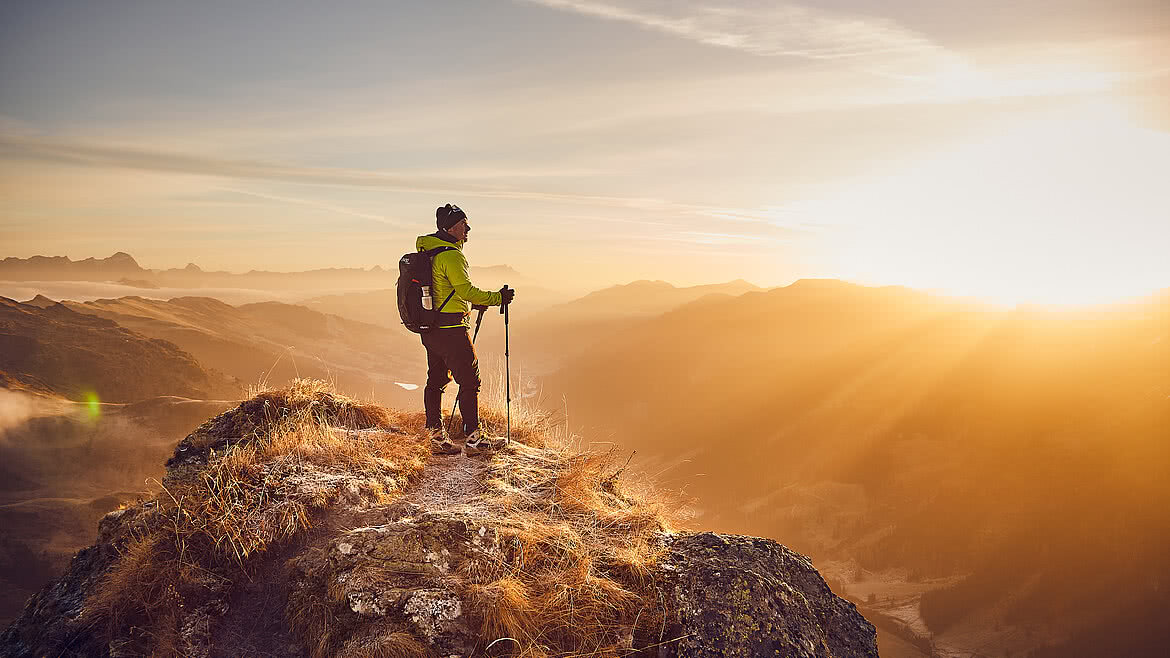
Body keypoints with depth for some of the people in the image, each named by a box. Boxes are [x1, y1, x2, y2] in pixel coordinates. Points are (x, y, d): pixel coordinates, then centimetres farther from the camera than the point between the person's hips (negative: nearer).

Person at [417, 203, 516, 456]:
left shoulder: (426, 251, 15)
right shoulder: (451, 255, -16)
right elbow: (466, 290, -21)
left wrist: (473, 302, 24)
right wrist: (498, 298, -11)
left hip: (430, 328, 10)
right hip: (451, 328, -10)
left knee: (436, 380, 12)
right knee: (470, 381, -4)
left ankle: (437, 437, 17)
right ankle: (473, 438, -1)